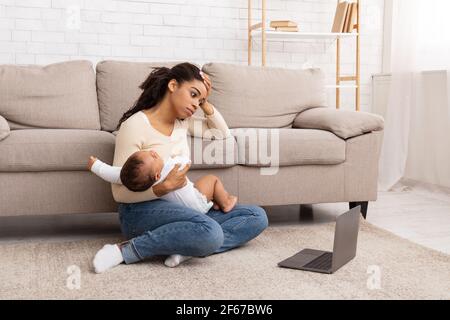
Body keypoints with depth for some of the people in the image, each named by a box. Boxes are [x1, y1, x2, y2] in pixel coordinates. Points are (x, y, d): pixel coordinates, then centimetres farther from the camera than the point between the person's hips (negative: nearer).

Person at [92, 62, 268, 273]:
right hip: (142, 209, -8)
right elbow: (119, 192, -13)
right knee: (210, 234, -36)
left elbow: (222, 133, 26)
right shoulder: (135, 125, -11)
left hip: (181, 207, 8)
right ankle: (128, 250, -22)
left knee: (257, 216, -6)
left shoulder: (183, 121, 11)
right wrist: (164, 187, -27)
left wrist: (205, 103, 11)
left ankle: (187, 246, -21)